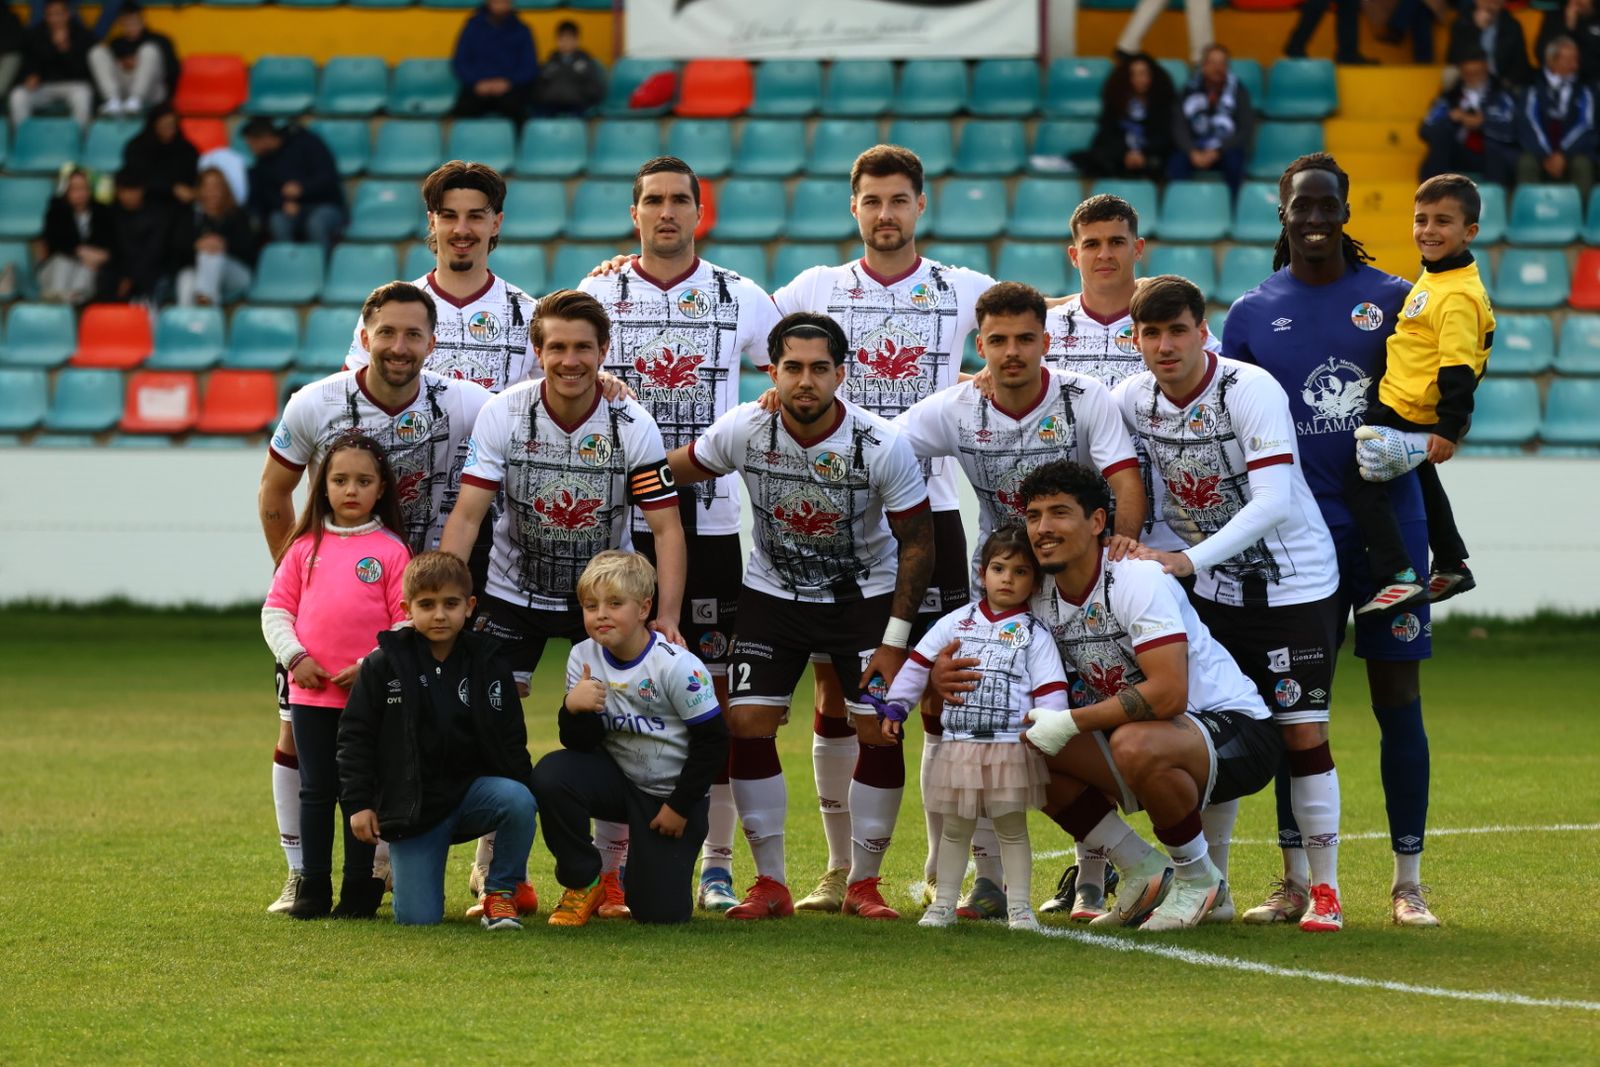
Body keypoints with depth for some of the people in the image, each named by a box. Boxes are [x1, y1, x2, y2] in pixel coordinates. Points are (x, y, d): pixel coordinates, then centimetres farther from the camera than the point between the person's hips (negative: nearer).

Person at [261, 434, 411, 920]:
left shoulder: (391, 551, -2)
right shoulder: (305, 547, 7)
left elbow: (408, 623, -4)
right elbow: (276, 609, 8)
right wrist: (294, 657, -6)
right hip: (311, 692, 3)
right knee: (316, 792, 8)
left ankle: (361, 892, 10)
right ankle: (312, 891, 13)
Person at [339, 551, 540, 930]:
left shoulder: (489, 666, 1)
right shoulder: (383, 665, -4)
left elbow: (512, 741, 7)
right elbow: (355, 735, 0)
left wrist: (523, 792, -4)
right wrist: (359, 802, -6)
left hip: (473, 787, 1)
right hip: (411, 803, -1)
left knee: (518, 801, -34)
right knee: (417, 919, -10)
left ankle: (504, 890, -6)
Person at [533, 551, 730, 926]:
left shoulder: (676, 666, -21)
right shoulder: (583, 658, -9)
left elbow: (712, 741, -13)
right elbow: (581, 743, -9)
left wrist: (680, 806, -9)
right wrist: (573, 709, -31)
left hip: (671, 794, -3)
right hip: (619, 779, 3)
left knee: (659, 912, -9)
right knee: (550, 775, -28)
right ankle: (583, 883, -6)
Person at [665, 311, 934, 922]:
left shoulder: (883, 446, -22)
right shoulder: (744, 431, -18)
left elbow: (918, 543, -12)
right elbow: (678, 469, 3)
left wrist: (895, 641, -13)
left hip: (864, 596, -2)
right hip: (773, 592, 2)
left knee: (879, 731, -10)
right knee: (747, 724, -10)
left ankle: (863, 884, 7)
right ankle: (770, 883, 2)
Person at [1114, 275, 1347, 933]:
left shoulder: (1251, 391, -23)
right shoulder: (1132, 399, -6)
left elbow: (1272, 502, -30)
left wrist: (1189, 560, -37)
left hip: (1295, 582, -5)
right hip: (1213, 588, 5)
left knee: (1302, 732, -8)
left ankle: (1325, 890, 1)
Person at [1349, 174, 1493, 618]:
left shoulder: (1459, 295, -24)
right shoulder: (1434, 278, 8)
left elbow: (1458, 367, -27)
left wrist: (1449, 428, -29)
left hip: (1408, 416, -11)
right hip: (1411, 413, 11)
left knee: (1361, 479, -14)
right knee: (1423, 482, 28)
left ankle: (1399, 577, -17)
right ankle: (1451, 567, 46)